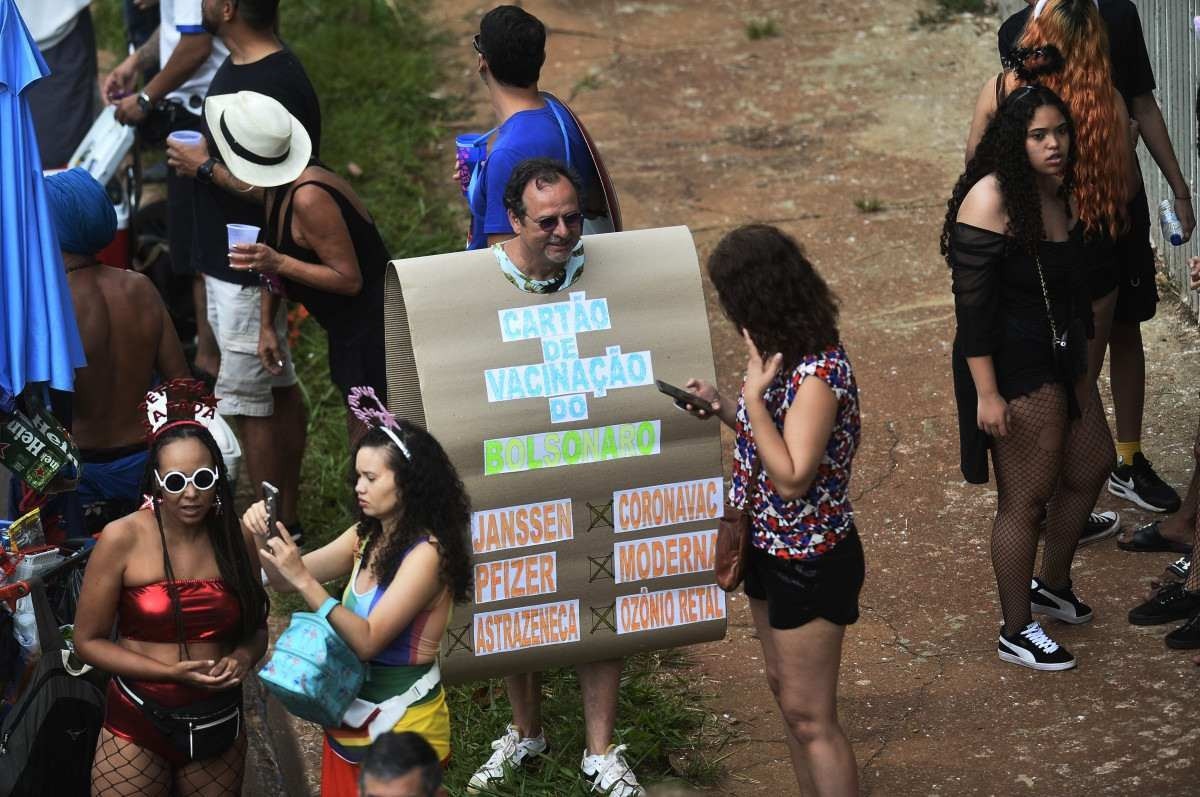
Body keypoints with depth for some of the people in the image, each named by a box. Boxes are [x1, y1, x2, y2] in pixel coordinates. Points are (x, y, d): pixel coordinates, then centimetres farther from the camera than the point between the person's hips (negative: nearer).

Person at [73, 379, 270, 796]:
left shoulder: (236, 539, -2)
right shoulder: (122, 539, -12)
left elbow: (256, 628, 12)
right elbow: (88, 640, -7)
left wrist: (243, 658, -10)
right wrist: (171, 672, -17)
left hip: (219, 725, 3)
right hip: (138, 726, -3)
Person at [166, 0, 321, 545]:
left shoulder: (277, 86, -25)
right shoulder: (236, 67, 7)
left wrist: (205, 167, -19)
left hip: (250, 272, -10)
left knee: (248, 402, -3)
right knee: (278, 389, 17)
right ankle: (286, 519, 27)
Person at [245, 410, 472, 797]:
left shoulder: (426, 554, -22)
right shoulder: (367, 537, 2)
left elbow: (367, 640, -26)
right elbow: (285, 581, 7)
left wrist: (304, 580, -30)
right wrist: (265, 539, -13)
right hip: (350, 712, 7)